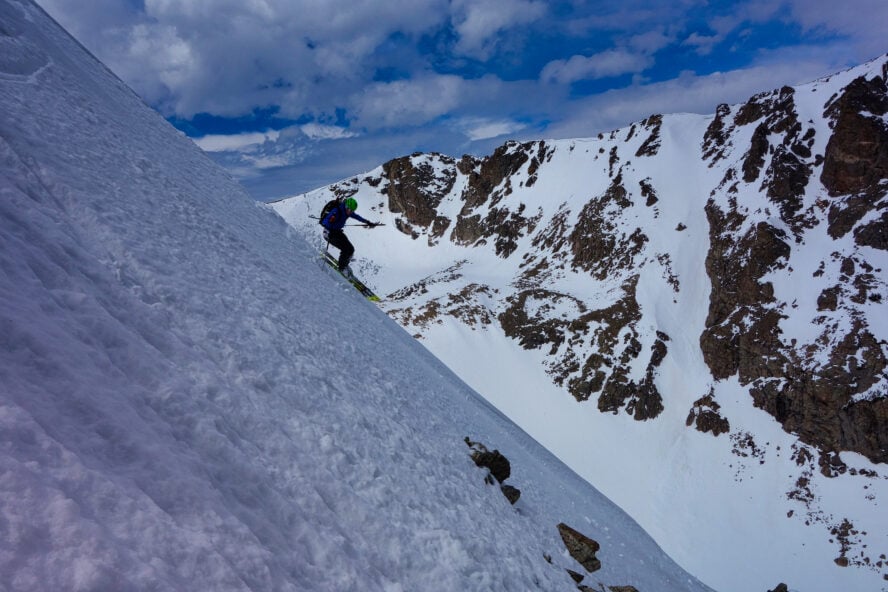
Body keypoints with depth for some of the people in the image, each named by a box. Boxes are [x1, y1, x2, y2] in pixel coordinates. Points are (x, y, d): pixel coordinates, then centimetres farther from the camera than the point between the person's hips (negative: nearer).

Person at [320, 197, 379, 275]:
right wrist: (332, 231, -48)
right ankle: (342, 268, -2)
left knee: (351, 249, 1)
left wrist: (368, 222, 19)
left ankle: (344, 265, 22)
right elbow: (325, 222, -34)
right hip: (329, 233, -8)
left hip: (337, 231, 8)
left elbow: (356, 216, 15)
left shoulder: (347, 211, -4)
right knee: (345, 249, -18)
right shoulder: (336, 211, -28)